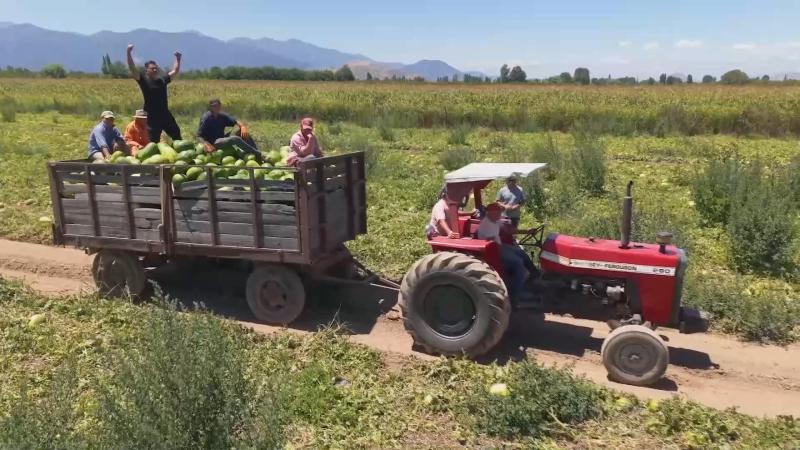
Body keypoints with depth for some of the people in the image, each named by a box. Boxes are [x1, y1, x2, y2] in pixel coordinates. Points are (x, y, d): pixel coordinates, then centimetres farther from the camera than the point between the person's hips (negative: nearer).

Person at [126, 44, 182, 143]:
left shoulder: (162, 80, 9)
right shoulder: (144, 80, -4)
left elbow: (175, 72, 21)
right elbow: (132, 69, -15)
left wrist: (178, 59, 20)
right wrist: (129, 53, -23)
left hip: (165, 114, 5)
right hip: (152, 116, -5)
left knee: (176, 134, 14)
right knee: (153, 140, 1)